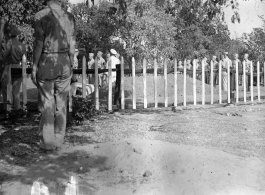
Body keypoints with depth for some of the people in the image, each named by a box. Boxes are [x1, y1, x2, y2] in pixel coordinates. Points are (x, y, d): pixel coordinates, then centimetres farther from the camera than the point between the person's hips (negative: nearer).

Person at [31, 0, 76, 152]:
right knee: (61, 104, 10)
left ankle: (47, 143, 5)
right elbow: (72, 45, 6)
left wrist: (34, 67, -3)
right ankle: (59, 141, 16)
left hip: (47, 62, -3)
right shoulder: (70, 17, 4)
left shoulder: (41, 16, -7)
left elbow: (39, 44, -9)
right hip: (64, 62, 3)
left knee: (47, 104, 3)